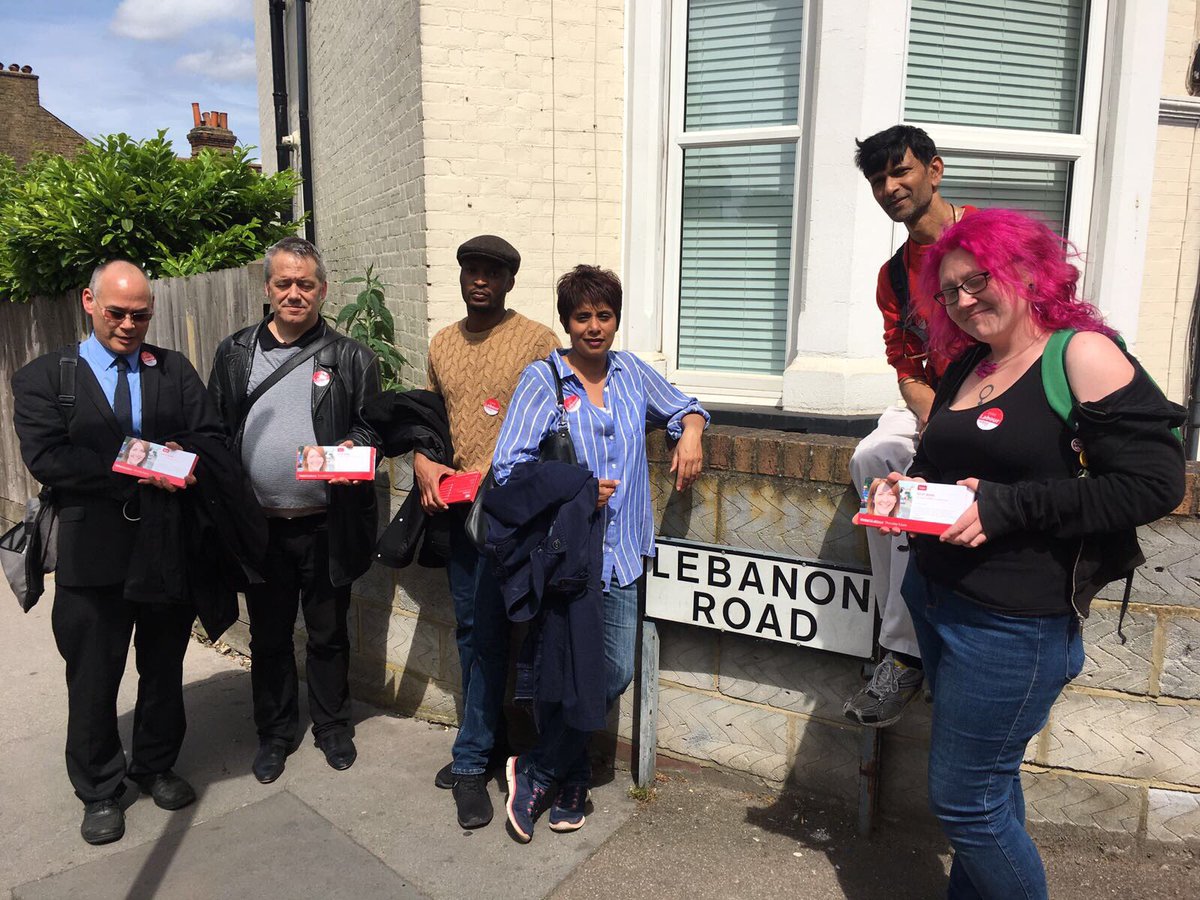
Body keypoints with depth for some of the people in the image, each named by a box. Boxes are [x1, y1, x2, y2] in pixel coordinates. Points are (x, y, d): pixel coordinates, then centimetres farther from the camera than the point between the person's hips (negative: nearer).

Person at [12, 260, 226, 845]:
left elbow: (212, 437, 3)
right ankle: (99, 791, 31)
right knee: (93, 681, 12)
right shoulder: (41, 377, 0)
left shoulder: (175, 370, 7)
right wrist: (133, 475, -22)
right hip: (94, 555, -2)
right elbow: (45, 456, -13)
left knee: (164, 670, 16)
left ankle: (156, 767, 38)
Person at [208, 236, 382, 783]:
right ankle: (274, 733, 34)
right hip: (260, 525, 2)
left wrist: (353, 447, -19)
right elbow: (214, 433, 7)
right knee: (268, 638, 16)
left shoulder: (350, 358, -1)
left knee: (328, 635, 14)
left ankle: (332, 727, 33)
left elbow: (373, 426, 2)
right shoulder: (235, 354, 6)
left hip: (327, 526, -2)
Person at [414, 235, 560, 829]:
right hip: (453, 506, 6)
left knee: (489, 633, -2)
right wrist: (423, 462, 2)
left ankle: (471, 762, 12)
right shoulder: (441, 344, 13)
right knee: (468, 630, 14)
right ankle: (481, 742, 29)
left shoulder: (537, 341, -6)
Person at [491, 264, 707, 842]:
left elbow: (681, 406, 27)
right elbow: (509, 468, -8)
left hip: (620, 555, 5)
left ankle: (537, 773, 25)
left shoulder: (630, 372, 11)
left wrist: (691, 431, 5)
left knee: (615, 675, 5)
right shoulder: (542, 380, -4)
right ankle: (569, 783, 27)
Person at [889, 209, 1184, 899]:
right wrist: (907, 488, -2)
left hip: (1014, 624, -7)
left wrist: (1008, 507, -21)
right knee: (989, 782, 22)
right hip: (936, 597, 7)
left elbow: (1155, 483, -18)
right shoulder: (967, 367, 10)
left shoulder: (1083, 354, -12)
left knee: (965, 801, 2)